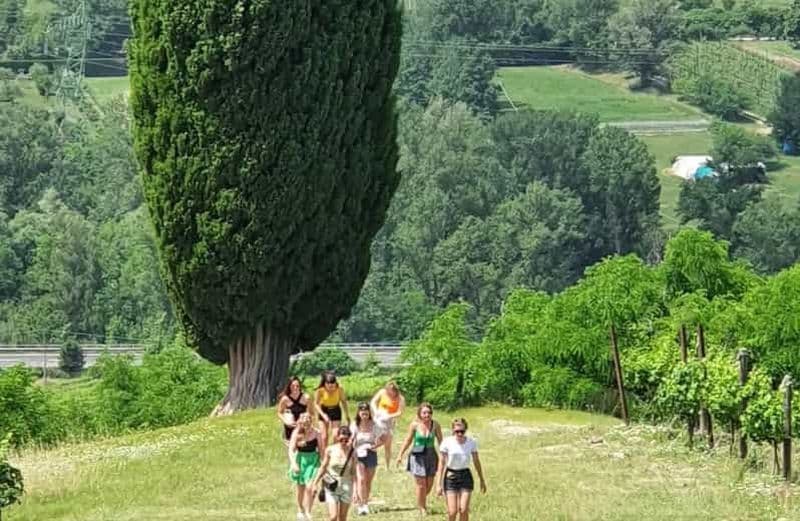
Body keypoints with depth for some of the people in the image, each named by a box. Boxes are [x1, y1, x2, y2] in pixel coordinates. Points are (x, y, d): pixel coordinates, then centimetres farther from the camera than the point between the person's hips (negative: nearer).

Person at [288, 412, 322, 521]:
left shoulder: (316, 433, -10)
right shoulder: (297, 434, -11)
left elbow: (321, 449, 1)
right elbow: (291, 450, -15)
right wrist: (293, 463, -29)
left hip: (313, 460, -1)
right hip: (301, 460, 1)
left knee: (309, 488, -13)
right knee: (301, 488, 15)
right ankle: (300, 510, 36)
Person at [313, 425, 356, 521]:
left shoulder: (352, 452, -5)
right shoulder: (330, 450, -6)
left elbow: (353, 472, 1)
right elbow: (323, 467, 5)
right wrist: (315, 483, 7)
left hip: (346, 486, 1)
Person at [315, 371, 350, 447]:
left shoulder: (339, 389, -23)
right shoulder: (320, 390, -27)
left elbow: (343, 401, -5)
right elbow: (316, 404, -14)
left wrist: (347, 416, 3)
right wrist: (323, 415, -29)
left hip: (335, 411, 0)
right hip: (324, 411, 0)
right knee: (324, 436, -3)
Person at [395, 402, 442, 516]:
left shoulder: (435, 425, -6)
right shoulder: (415, 425, -8)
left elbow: (440, 441, 3)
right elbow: (408, 440, 2)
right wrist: (400, 454, 4)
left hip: (431, 456, 2)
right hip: (417, 456, -2)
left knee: (429, 484, 9)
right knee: (421, 484, -5)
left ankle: (422, 501, 38)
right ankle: (422, 508, 12)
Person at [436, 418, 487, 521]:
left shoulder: (471, 443, -3)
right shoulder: (447, 442, -10)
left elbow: (476, 462, 9)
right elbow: (442, 462, -5)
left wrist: (482, 480, 15)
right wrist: (439, 484, -6)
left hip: (465, 475, 1)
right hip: (451, 477, -1)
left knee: (464, 510, -8)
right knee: (452, 511, -8)